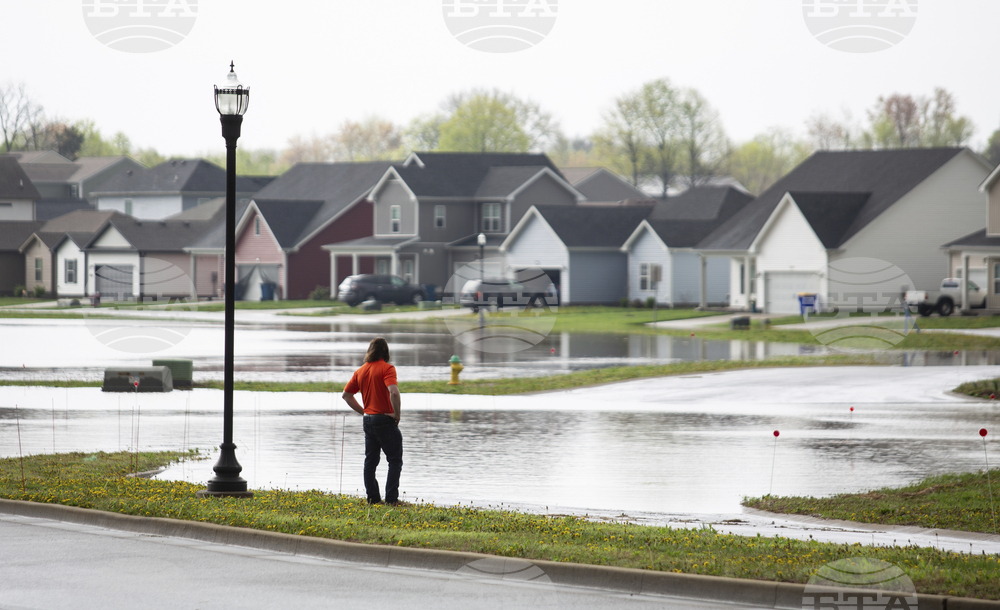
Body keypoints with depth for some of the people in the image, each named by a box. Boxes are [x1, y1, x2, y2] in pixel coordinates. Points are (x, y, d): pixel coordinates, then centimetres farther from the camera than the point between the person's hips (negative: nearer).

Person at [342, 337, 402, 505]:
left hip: (368, 420, 6)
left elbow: (346, 394, 16)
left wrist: (363, 411, 16)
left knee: (370, 461, 12)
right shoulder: (386, 368, -11)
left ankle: (373, 498, 11)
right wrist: (396, 414, -14)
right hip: (385, 420, -6)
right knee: (395, 461, 0)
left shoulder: (361, 371, 10)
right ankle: (391, 498, -6)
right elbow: (393, 392, -26)